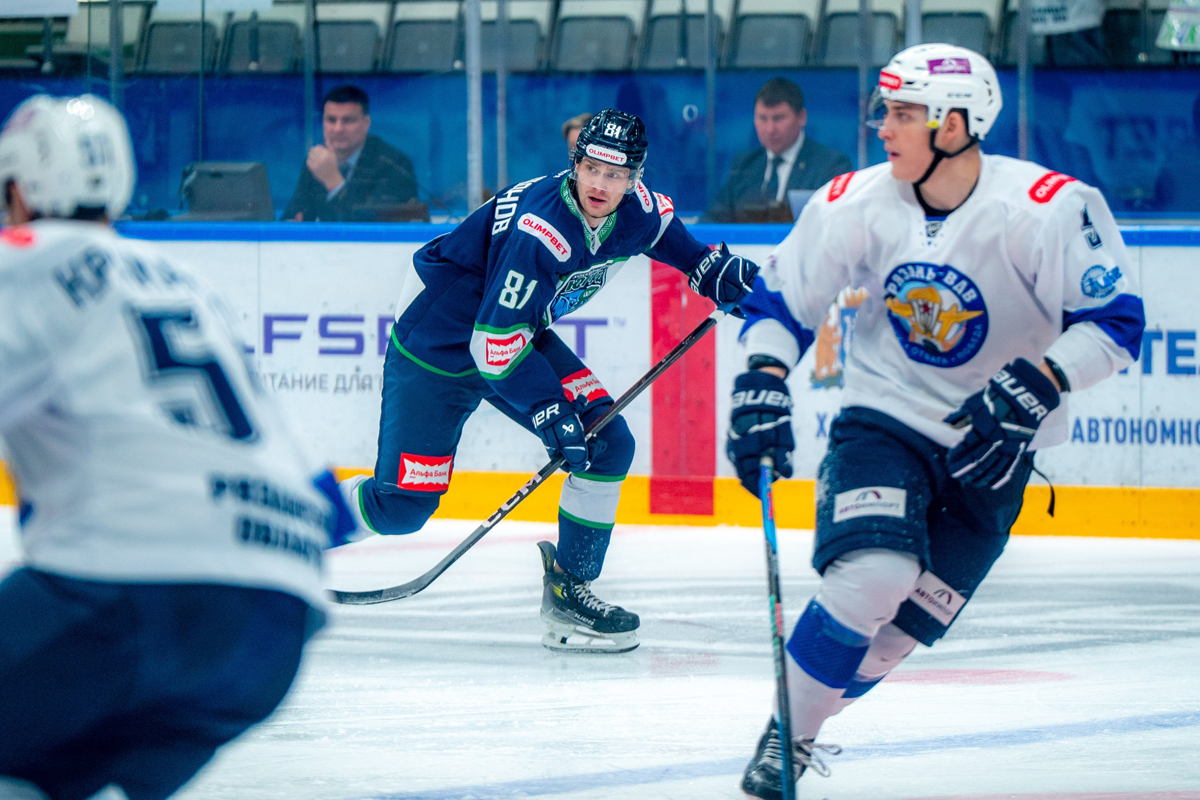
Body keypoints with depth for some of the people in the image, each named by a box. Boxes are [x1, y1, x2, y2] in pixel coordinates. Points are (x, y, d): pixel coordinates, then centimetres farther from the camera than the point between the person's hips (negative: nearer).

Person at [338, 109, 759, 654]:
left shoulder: (637, 211, -11)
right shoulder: (540, 230, -34)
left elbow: (665, 235, 17)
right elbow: (494, 341, -32)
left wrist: (714, 270, 2)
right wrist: (549, 410, -33)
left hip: (520, 331, 7)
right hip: (435, 339, -7)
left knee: (606, 443, -8)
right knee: (402, 507, -8)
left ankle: (568, 588, 1)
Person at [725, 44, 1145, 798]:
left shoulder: (1050, 209, -21)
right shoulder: (857, 204, -11)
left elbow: (1116, 321, -17)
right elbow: (781, 299, 1)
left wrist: (1034, 389, -29)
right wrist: (762, 384, -14)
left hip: (994, 445, 0)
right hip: (884, 417, 0)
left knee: (907, 624, -1)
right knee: (873, 575, -24)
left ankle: (802, 729, 21)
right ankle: (782, 738, -7)